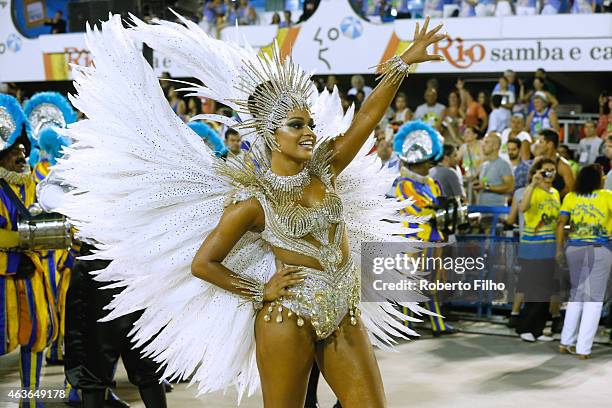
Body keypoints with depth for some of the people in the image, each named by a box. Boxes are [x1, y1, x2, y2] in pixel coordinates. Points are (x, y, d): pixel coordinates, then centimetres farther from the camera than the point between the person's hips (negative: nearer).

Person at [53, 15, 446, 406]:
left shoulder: (325, 170, 5)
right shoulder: (254, 201, -7)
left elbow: (367, 116, 1)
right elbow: (202, 263, -3)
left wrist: (403, 62, -2)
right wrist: (260, 292, -4)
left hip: (346, 316, 5)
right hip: (288, 319, -5)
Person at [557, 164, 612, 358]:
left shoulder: (570, 197, 4)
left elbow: (561, 223, 0)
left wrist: (559, 249, 5)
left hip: (574, 249, 4)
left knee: (576, 295, 18)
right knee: (594, 299, 3)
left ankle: (566, 342, 19)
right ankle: (583, 349, 1)